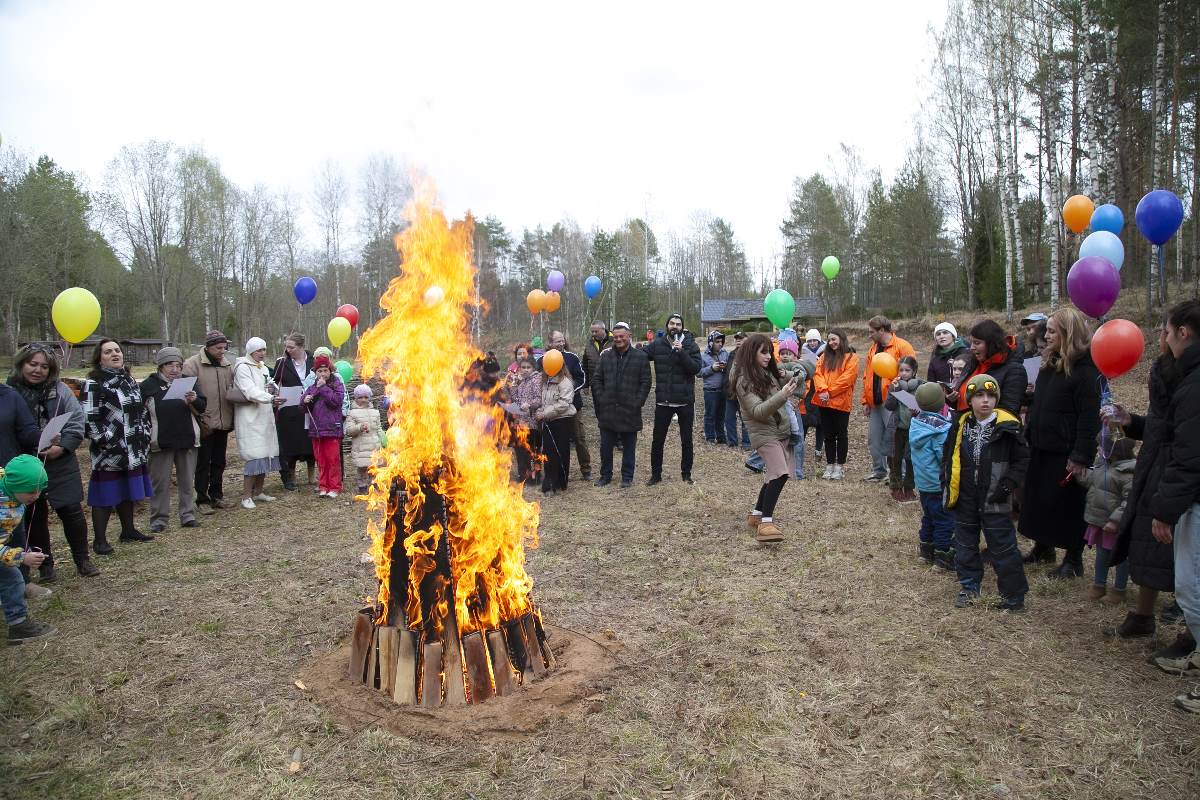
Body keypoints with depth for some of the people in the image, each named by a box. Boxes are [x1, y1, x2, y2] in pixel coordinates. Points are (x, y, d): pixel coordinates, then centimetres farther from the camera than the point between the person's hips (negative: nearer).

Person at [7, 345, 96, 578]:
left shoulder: (60, 389, -1)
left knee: (71, 511, 3)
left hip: (60, 464, 0)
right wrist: (33, 447, -13)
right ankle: (44, 565, 23)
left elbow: (77, 420, -5)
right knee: (34, 516, 10)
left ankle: (82, 560, 17)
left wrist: (61, 447, -17)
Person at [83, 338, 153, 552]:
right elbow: (89, 419, -15)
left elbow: (141, 411, 20)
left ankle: (128, 530, 29)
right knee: (106, 495, -1)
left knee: (128, 492, 16)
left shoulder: (129, 380, 13)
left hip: (133, 451, 7)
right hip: (109, 453, -7)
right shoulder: (94, 384, -10)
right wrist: (108, 443, -19)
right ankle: (99, 540, 8)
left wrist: (145, 435, 10)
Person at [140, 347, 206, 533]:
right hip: (160, 441, -2)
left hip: (187, 439, 2)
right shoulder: (148, 385, 1)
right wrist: (146, 436, -4)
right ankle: (159, 519, 13)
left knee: (187, 481, 9)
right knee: (160, 482, 4)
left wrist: (194, 400, -16)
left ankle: (188, 516, 17)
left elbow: (202, 408, 5)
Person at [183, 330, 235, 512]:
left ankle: (216, 495, 26)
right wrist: (199, 419, -15)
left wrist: (232, 418, 7)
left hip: (223, 423, 5)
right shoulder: (192, 365, -9)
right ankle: (202, 500, 14)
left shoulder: (227, 365, 7)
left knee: (219, 462, 15)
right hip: (204, 425, -5)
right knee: (203, 464, 5)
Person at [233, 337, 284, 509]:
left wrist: (273, 389, 0)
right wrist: (271, 398, -34)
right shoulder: (242, 368, -8)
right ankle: (246, 496, -5)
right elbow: (251, 391, -21)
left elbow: (272, 387, 24)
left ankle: (258, 491, 19)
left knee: (266, 454, 8)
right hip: (250, 418, -8)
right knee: (254, 456, -12)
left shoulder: (263, 368, 18)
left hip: (265, 417, 8)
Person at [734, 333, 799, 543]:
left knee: (773, 476, 11)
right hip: (764, 433, -8)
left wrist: (786, 381, 2)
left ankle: (756, 515, 24)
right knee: (779, 473, -23)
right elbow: (758, 411, -20)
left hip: (782, 430, 8)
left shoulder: (768, 373, 11)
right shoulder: (744, 381, -12)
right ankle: (766, 523, -23)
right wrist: (782, 396, -31)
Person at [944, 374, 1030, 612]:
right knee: (965, 545, 15)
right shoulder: (961, 426, 0)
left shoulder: (1008, 427, -10)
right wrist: (948, 481, 6)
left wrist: (1008, 485, -12)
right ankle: (969, 587, 32)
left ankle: (1014, 596, 15)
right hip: (964, 500, 4)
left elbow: (1021, 460, -3)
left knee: (1003, 548, 2)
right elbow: (949, 456, 13)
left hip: (994, 502, -4)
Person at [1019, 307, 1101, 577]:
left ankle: (1074, 559, 18)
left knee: (1068, 505, 4)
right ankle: (1043, 548, 32)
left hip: (1064, 451, -8)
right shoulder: (1050, 364, 11)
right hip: (1041, 448, 8)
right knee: (1037, 499, 16)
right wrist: (1029, 434, 11)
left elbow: (1089, 418, -19)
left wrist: (1081, 456, -21)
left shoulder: (1085, 370, -15)